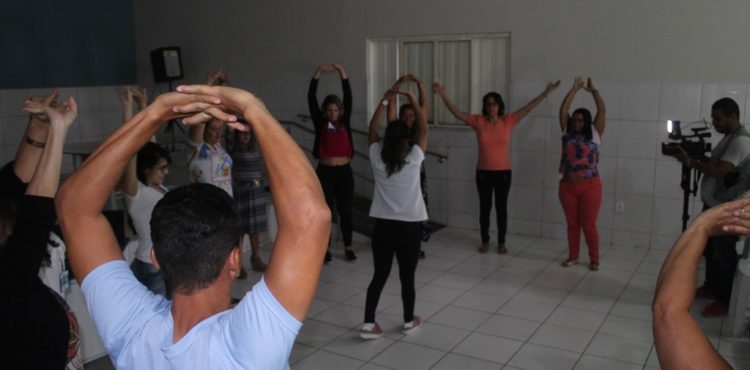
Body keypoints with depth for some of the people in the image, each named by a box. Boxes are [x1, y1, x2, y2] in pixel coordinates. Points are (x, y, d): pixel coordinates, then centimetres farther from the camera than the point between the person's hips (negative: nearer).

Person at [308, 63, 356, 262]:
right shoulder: (320, 123, 1)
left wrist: (343, 73, -11)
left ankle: (348, 247, 21)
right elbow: (311, 98, -7)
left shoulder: (345, 122, 5)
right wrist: (318, 73, -13)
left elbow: (348, 97, -3)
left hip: (344, 172, 2)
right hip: (325, 172, -1)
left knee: (345, 210, 9)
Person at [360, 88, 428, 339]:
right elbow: (424, 130, 3)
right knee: (407, 278, 11)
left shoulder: (377, 159, -4)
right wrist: (413, 101, 8)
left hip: (382, 226, 2)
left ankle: (368, 325, 10)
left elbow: (373, 129, 10)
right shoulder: (414, 159, -10)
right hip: (408, 227, -2)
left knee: (379, 276, 10)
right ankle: (409, 322, 26)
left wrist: (385, 100, 12)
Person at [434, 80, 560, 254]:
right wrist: (443, 94, -21)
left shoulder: (508, 120, -2)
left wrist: (546, 92, -6)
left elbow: (529, 107, -2)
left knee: (501, 208, 9)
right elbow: (456, 112, -10)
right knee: (484, 207, 10)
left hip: (503, 172, 0)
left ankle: (501, 243, 22)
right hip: (483, 172, 0)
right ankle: (485, 241, 24)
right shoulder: (478, 121, -4)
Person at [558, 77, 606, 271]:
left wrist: (594, 91, -5)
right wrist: (574, 89, 0)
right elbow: (563, 110, 1)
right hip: (567, 185, 3)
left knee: (588, 225, 1)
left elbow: (602, 110, -5)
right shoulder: (567, 133, 7)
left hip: (590, 186, -3)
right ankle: (572, 256, 23)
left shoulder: (594, 134, 2)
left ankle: (594, 259, 14)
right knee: (572, 223, 11)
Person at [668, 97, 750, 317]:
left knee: (724, 255, 0)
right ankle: (711, 287, 35)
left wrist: (689, 161, -20)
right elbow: (714, 164, 16)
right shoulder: (728, 138, 13)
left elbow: (719, 171, -27)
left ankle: (725, 301, 11)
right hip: (712, 205, 10)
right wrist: (694, 156, 0)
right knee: (709, 250, 20)